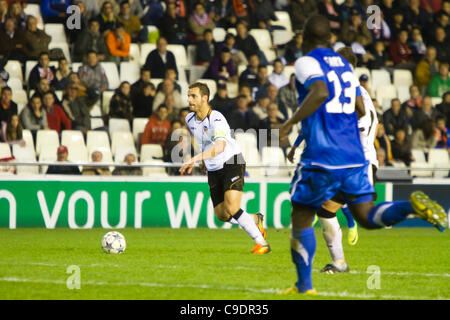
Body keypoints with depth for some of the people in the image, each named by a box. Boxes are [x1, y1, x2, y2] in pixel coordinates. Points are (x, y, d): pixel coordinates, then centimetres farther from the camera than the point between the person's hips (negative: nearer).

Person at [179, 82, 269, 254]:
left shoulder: (216, 119, -25)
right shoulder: (190, 119, 0)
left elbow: (220, 146, -43)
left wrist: (195, 159, -53)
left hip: (232, 164, -7)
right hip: (213, 170, 7)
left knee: (232, 209, -22)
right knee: (222, 215, 5)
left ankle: (261, 242, -7)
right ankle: (255, 220, 32)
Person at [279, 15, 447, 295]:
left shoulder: (307, 63, -5)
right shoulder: (344, 64, 17)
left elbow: (321, 92, -24)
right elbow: (361, 110, 18)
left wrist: (292, 122, -17)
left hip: (322, 156, -6)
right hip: (353, 154, 6)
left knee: (301, 217, 7)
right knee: (367, 217, 6)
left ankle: (304, 285, 7)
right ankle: (413, 206, -20)